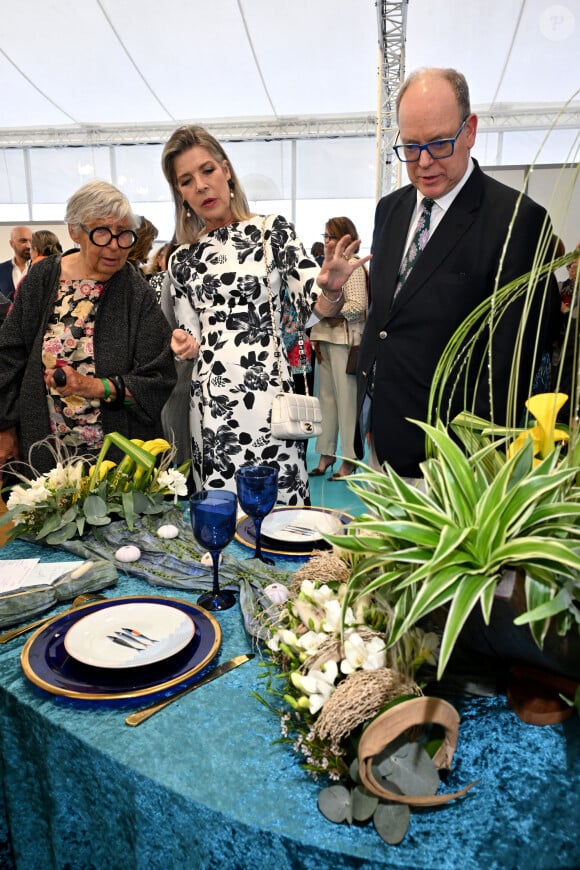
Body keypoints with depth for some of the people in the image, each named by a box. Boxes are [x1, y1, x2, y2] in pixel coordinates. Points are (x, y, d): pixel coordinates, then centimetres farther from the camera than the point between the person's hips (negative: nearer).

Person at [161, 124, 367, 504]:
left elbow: (314, 304, -2)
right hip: (209, 400, 3)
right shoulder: (183, 259, 11)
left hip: (267, 390, -3)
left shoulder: (272, 230, 1)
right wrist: (184, 344, -8)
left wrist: (331, 290, -24)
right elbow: (191, 336, 14)